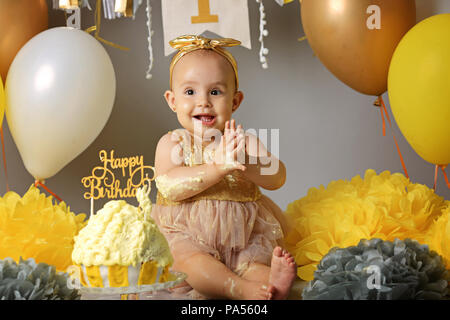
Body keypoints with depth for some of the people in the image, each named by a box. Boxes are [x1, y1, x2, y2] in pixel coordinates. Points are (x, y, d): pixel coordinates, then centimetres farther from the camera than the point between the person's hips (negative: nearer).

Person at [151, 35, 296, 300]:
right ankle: (244, 289, -51)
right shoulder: (172, 143, 2)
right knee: (190, 258, -33)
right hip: (187, 234, -3)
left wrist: (242, 163, -27)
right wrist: (218, 167, -28)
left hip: (240, 236, 4)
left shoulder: (244, 142, 7)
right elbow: (169, 186, -17)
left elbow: (277, 177, -6)